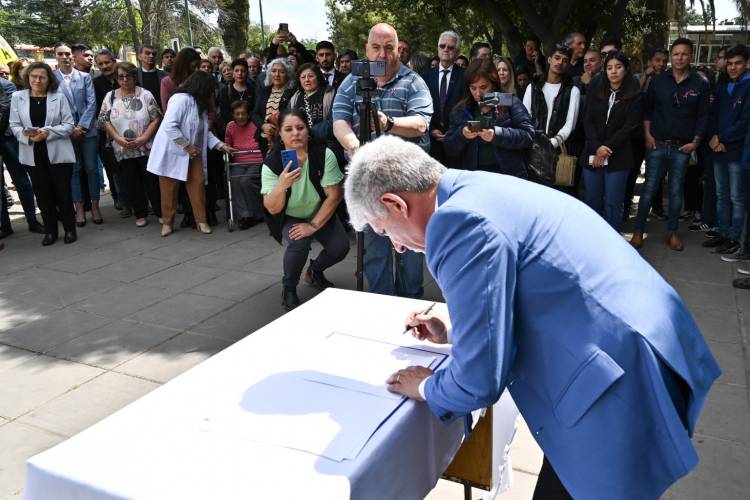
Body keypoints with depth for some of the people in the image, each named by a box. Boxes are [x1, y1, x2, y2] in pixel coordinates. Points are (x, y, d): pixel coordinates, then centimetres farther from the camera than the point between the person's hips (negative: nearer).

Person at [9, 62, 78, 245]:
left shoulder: (59, 96, -1)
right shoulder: (17, 97, 4)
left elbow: (69, 125, -3)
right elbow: (14, 125, 3)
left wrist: (48, 132, -17)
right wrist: (27, 136, -16)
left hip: (58, 153, -2)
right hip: (33, 154, 2)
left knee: (63, 192, 2)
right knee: (43, 194, 8)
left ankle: (70, 229, 17)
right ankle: (50, 230, 19)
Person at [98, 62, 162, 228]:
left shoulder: (145, 95, -2)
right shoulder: (110, 96, 5)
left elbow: (156, 118, -6)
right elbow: (104, 121, 2)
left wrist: (143, 138, -15)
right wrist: (118, 138, -10)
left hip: (146, 147, -2)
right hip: (123, 149, 2)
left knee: (152, 181, 1)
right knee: (132, 182, 8)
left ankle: (161, 211, 13)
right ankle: (140, 214, 20)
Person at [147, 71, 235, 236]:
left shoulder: (200, 105, 11)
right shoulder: (181, 99, -19)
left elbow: (205, 131, 11)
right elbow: (170, 126, -26)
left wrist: (221, 145, 1)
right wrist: (187, 146, -22)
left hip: (192, 153, 8)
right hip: (172, 152, -7)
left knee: (198, 184, -2)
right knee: (169, 189, 1)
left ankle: (201, 221, 5)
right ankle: (167, 222, 14)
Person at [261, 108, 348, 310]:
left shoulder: (324, 154, -23)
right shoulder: (272, 163, -22)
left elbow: (334, 195, -19)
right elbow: (272, 209, -24)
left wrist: (313, 226, -23)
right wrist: (281, 185, -44)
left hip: (320, 213, 2)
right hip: (288, 217, -2)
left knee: (340, 247, -17)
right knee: (299, 242, -30)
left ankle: (314, 271, 18)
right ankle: (289, 288, -2)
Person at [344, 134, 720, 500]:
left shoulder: (460, 222, -21)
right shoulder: (482, 189, 9)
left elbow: (480, 380, -18)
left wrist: (426, 388, 2)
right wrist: (453, 335, 25)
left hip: (619, 385, -9)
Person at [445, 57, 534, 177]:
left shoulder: (509, 102, 4)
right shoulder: (461, 109, 12)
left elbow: (528, 135, -5)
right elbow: (449, 146, 10)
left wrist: (497, 134, -18)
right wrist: (461, 135, -9)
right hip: (472, 175, 2)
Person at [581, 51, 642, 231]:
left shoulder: (635, 97, 2)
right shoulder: (595, 93, 12)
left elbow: (630, 127, -5)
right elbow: (587, 121, 3)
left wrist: (607, 148, -12)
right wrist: (597, 147, -12)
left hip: (618, 158, -3)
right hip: (592, 155, 3)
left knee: (612, 203, -3)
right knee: (592, 201, 7)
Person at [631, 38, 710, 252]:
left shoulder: (700, 85, 2)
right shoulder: (658, 81, 3)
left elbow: (703, 116, 3)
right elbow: (647, 110, 6)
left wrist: (696, 141, -4)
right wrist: (647, 135, -3)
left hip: (682, 147, 1)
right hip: (657, 144, 0)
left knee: (676, 192, 7)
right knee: (649, 189, 0)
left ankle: (672, 232, 16)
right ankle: (638, 231, 6)